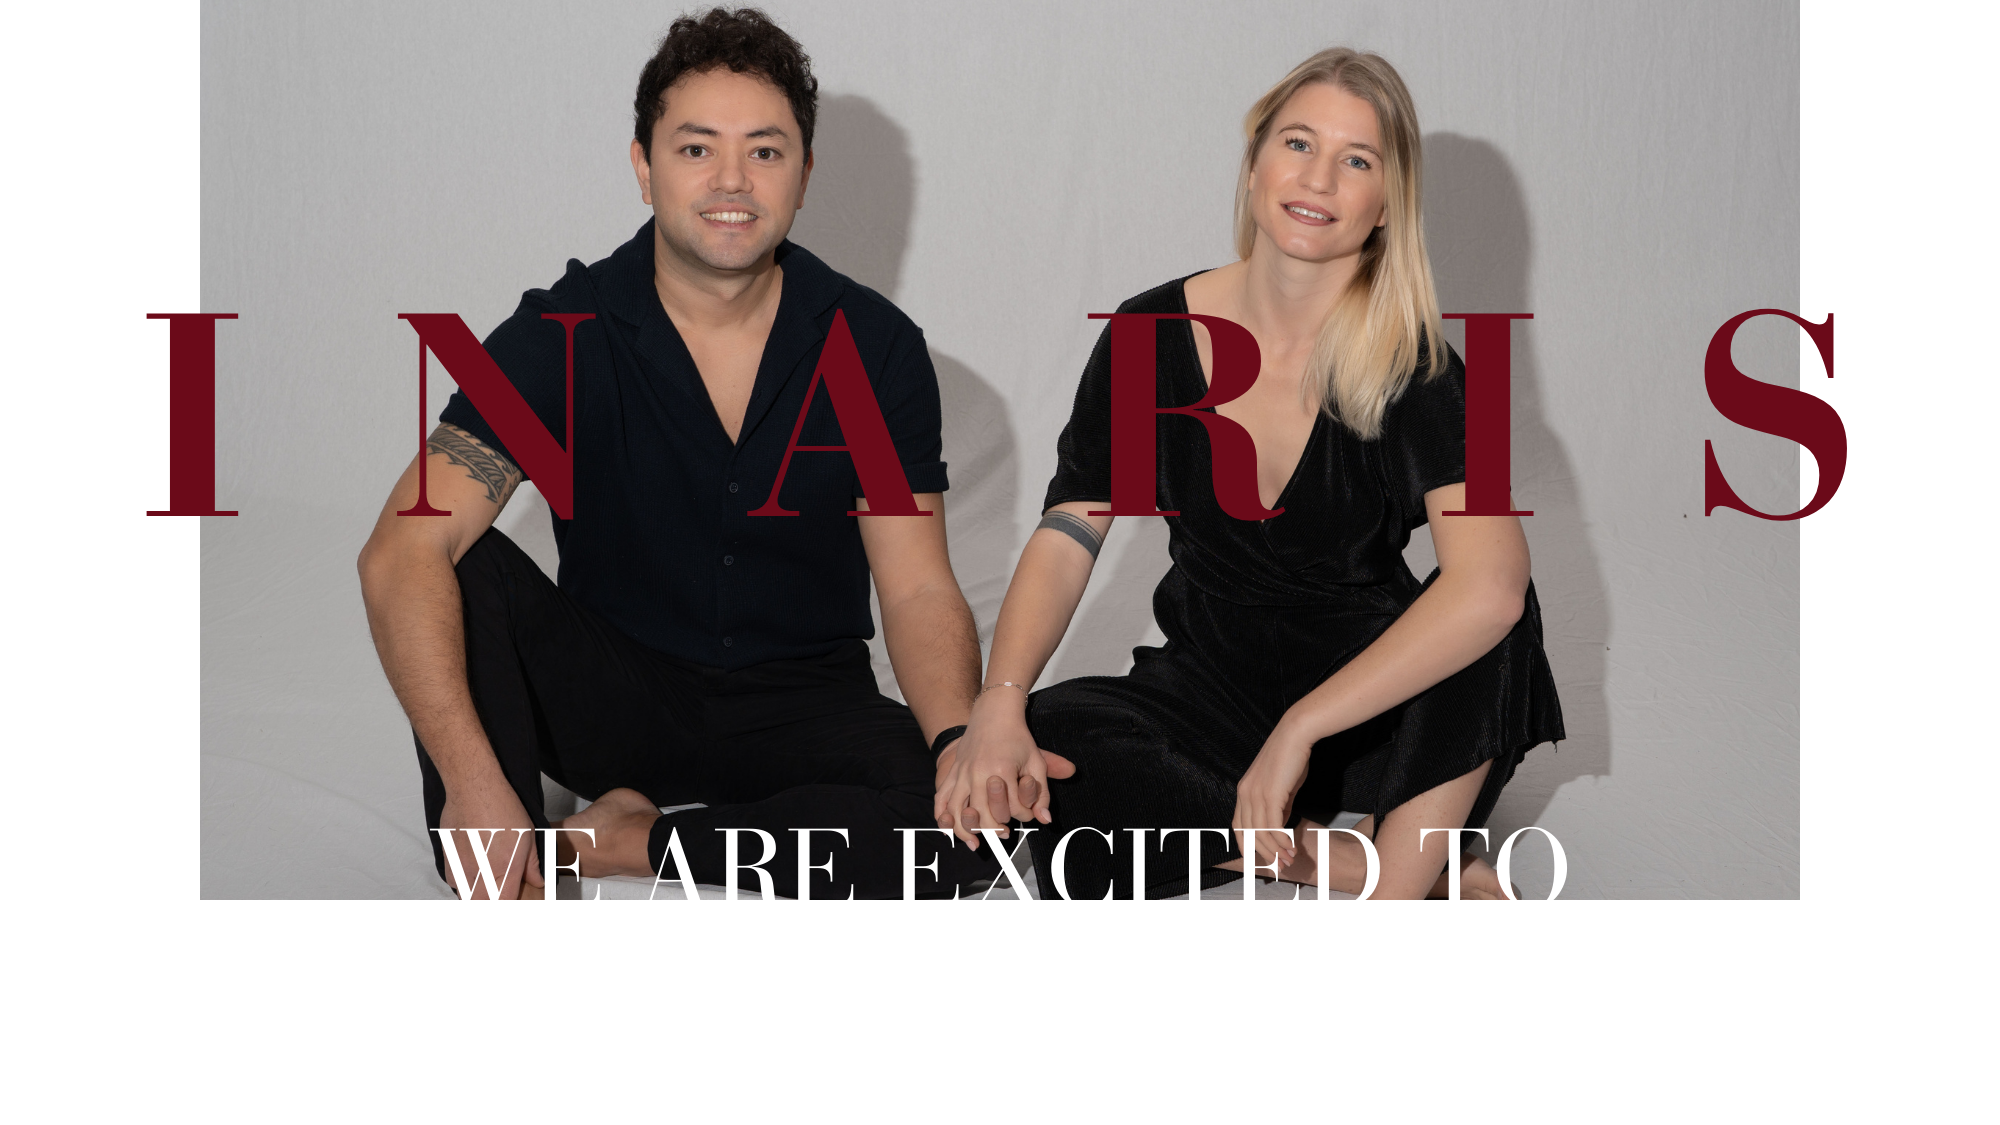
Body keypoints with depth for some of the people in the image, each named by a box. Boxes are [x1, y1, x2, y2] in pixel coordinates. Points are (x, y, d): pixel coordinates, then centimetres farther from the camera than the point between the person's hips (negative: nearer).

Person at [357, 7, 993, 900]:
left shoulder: (876, 347, -6)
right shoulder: (564, 334, -12)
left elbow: (918, 591, -7)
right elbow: (402, 554, -23)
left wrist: (963, 746, -30)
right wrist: (472, 779, -38)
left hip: (799, 708, 1)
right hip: (614, 690, -1)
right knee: (466, 571, -28)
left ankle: (628, 841, -16)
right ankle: (499, 897, -26)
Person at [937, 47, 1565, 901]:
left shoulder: (1408, 365, -16)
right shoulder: (1153, 335, -6)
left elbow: (1491, 584, -32)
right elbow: (1064, 540, -8)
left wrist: (1300, 730, -37)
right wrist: (999, 704, -27)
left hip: (1368, 705, -2)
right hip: (1211, 686, 3)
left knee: (1489, 621, -33)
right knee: (1042, 762, -29)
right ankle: (1401, 866, -22)